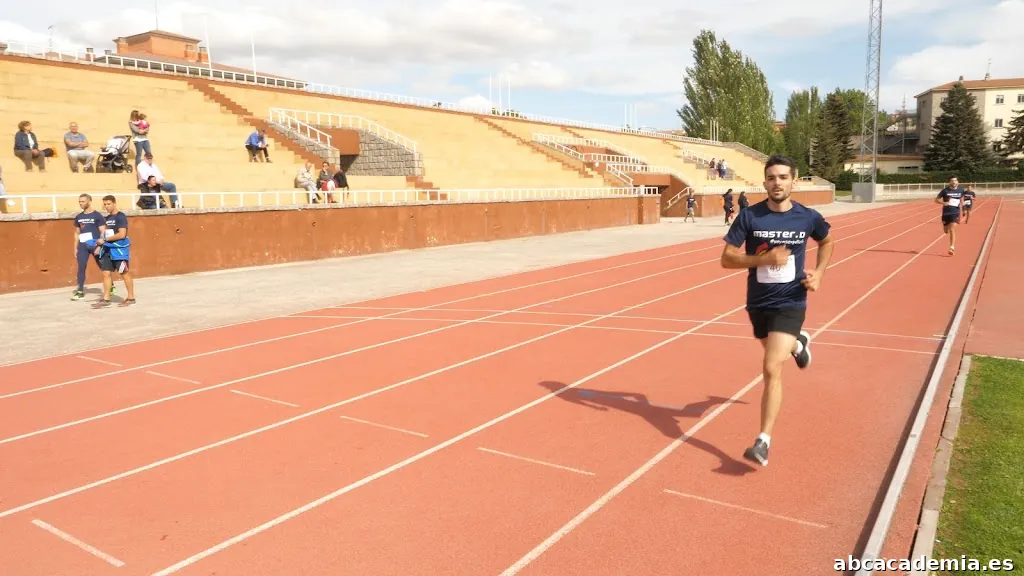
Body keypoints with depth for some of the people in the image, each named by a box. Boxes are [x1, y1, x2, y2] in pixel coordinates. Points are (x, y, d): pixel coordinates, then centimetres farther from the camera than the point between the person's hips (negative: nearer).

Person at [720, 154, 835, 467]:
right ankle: (797, 342, 67)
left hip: (790, 303, -3)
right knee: (774, 352, 28)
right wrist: (764, 258, -26)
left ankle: (763, 442, -9)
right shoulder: (749, 216, -11)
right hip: (757, 302, 3)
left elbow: (827, 242, 15)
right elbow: (726, 258, -12)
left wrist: (818, 273, -1)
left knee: (772, 368, -16)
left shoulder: (808, 217, -7)